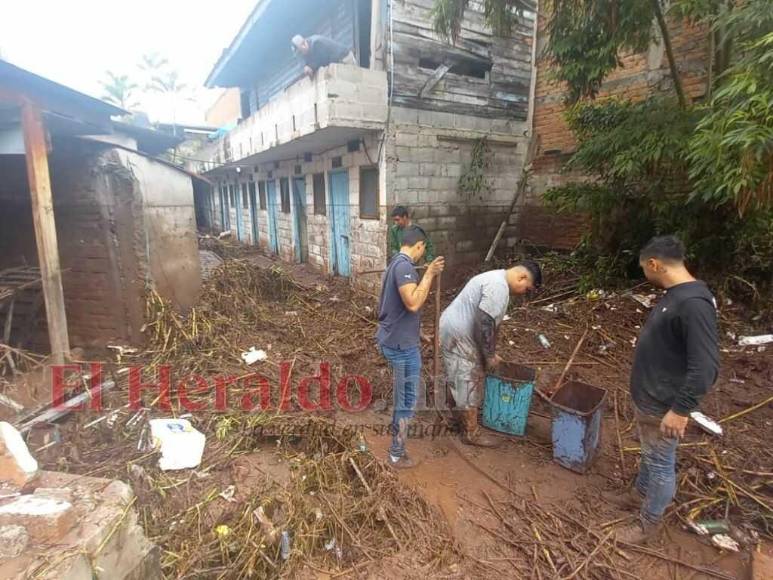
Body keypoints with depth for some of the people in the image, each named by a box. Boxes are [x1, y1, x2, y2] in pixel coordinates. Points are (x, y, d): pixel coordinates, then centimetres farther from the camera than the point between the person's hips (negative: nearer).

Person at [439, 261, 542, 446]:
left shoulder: (498, 280, 12)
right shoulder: (498, 287, -23)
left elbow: (491, 323, 19)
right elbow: (484, 323, -27)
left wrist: (491, 353, 22)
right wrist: (489, 356, -15)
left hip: (459, 332, 10)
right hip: (457, 335, -10)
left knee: (464, 380, 23)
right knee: (468, 383, 1)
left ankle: (462, 412, 42)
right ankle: (471, 433, 14)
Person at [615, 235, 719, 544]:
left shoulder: (694, 304, -28)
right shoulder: (675, 295, 3)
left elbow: (706, 367, -29)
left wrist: (681, 409, -25)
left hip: (663, 406, -9)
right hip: (646, 398, 9)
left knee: (660, 463, 10)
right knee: (649, 453, 26)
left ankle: (649, 523, 28)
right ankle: (640, 493, 47)